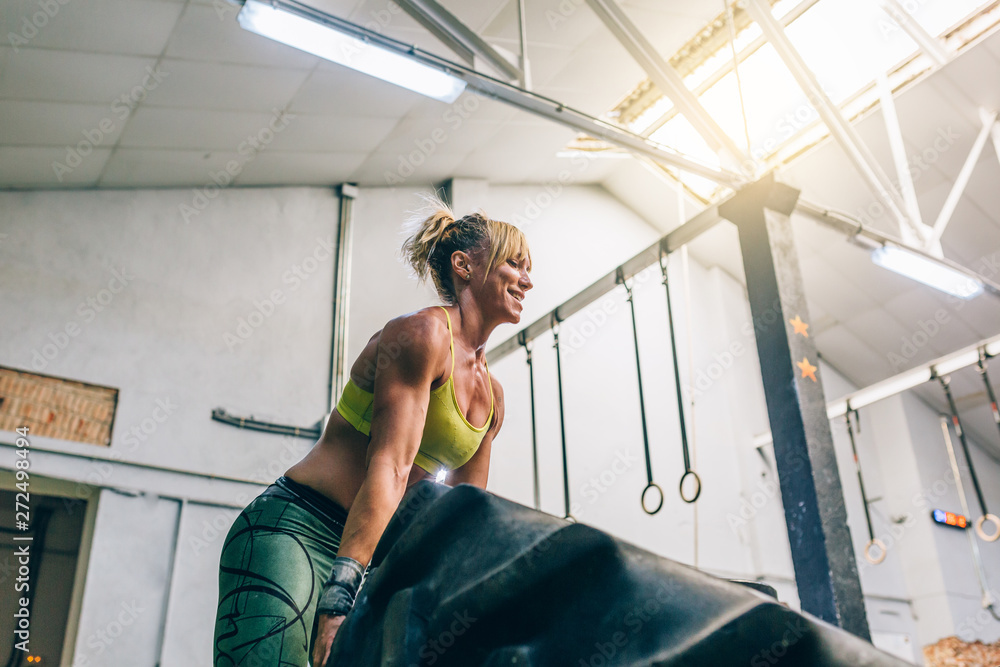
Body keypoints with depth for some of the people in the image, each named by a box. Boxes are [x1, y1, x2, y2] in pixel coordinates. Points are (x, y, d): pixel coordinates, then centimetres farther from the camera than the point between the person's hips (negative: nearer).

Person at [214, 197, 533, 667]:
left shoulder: (492, 396, 15)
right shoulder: (422, 333, -11)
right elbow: (389, 467, -21)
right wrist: (341, 596, -26)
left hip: (375, 554, 8)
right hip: (296, 529, -8)